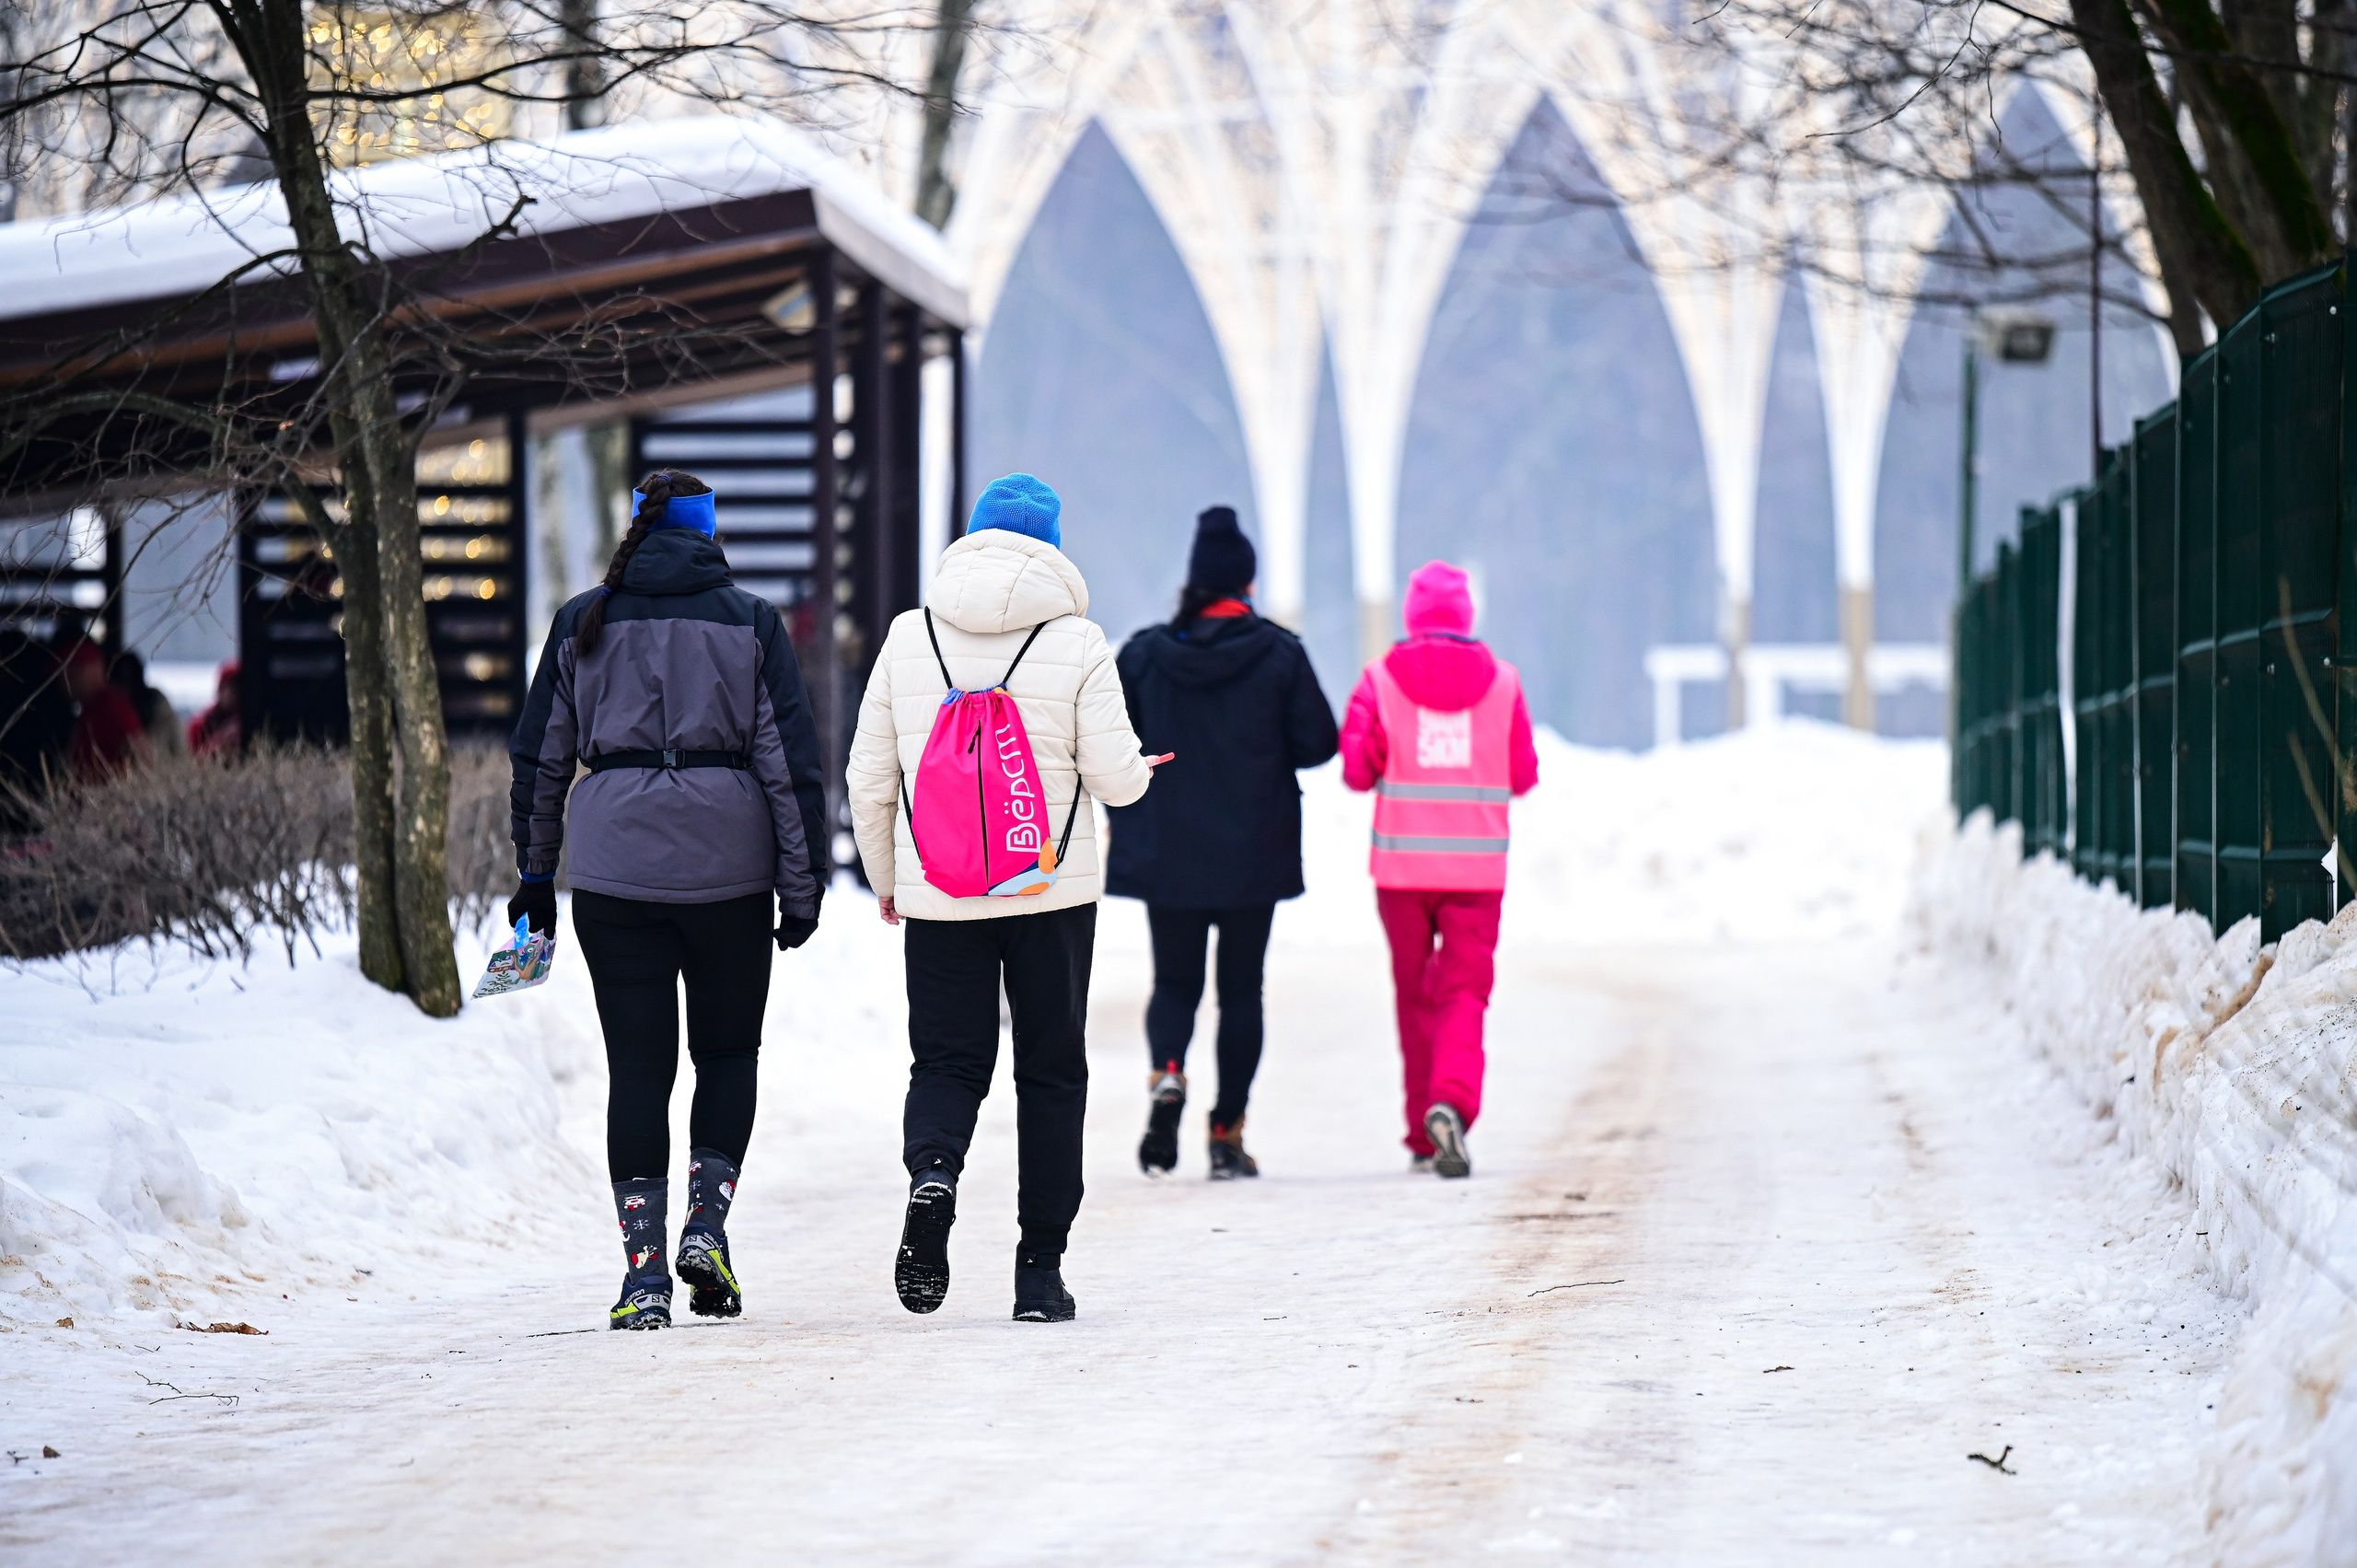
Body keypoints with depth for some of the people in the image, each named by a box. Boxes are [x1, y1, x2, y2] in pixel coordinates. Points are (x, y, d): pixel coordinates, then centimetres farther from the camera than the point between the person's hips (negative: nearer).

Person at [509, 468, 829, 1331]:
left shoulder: (583, 623, 6)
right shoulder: (750, 622, 2)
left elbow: (540, 757, 9)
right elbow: (790, 760, -1)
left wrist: (535, 874, 17)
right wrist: (802, 887, 3)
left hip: (613, 863, 1)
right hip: (728, 865, -1)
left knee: (637, 1066, 3)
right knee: (728, 1050, 16)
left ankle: (643, 1269, -3)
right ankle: (707, 1221, -1)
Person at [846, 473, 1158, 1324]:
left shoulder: (909, 636, 1)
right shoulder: (1076, 642, -6)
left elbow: (869, 776, 4)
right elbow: (1114, 778, -7)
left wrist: (885, 877, 18)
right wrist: (1140, 765, 17)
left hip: (937, 895, 1)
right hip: (1053, 895, -1)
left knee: (946, 1060, 10)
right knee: (1050, 1070, 9)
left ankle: (932, 1171, -23)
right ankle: (1040, 1269, 8)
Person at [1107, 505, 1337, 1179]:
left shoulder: (1144, 654, -3)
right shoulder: (1279, 654, -7)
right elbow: (1317, 742, -6)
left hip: (1165, 852, 1)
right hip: (1254, 855, -1)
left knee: (1175, 981, 13)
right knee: (1241, 988, 9)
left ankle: (1166, 1072, -18)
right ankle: (1227, 1135, 7)